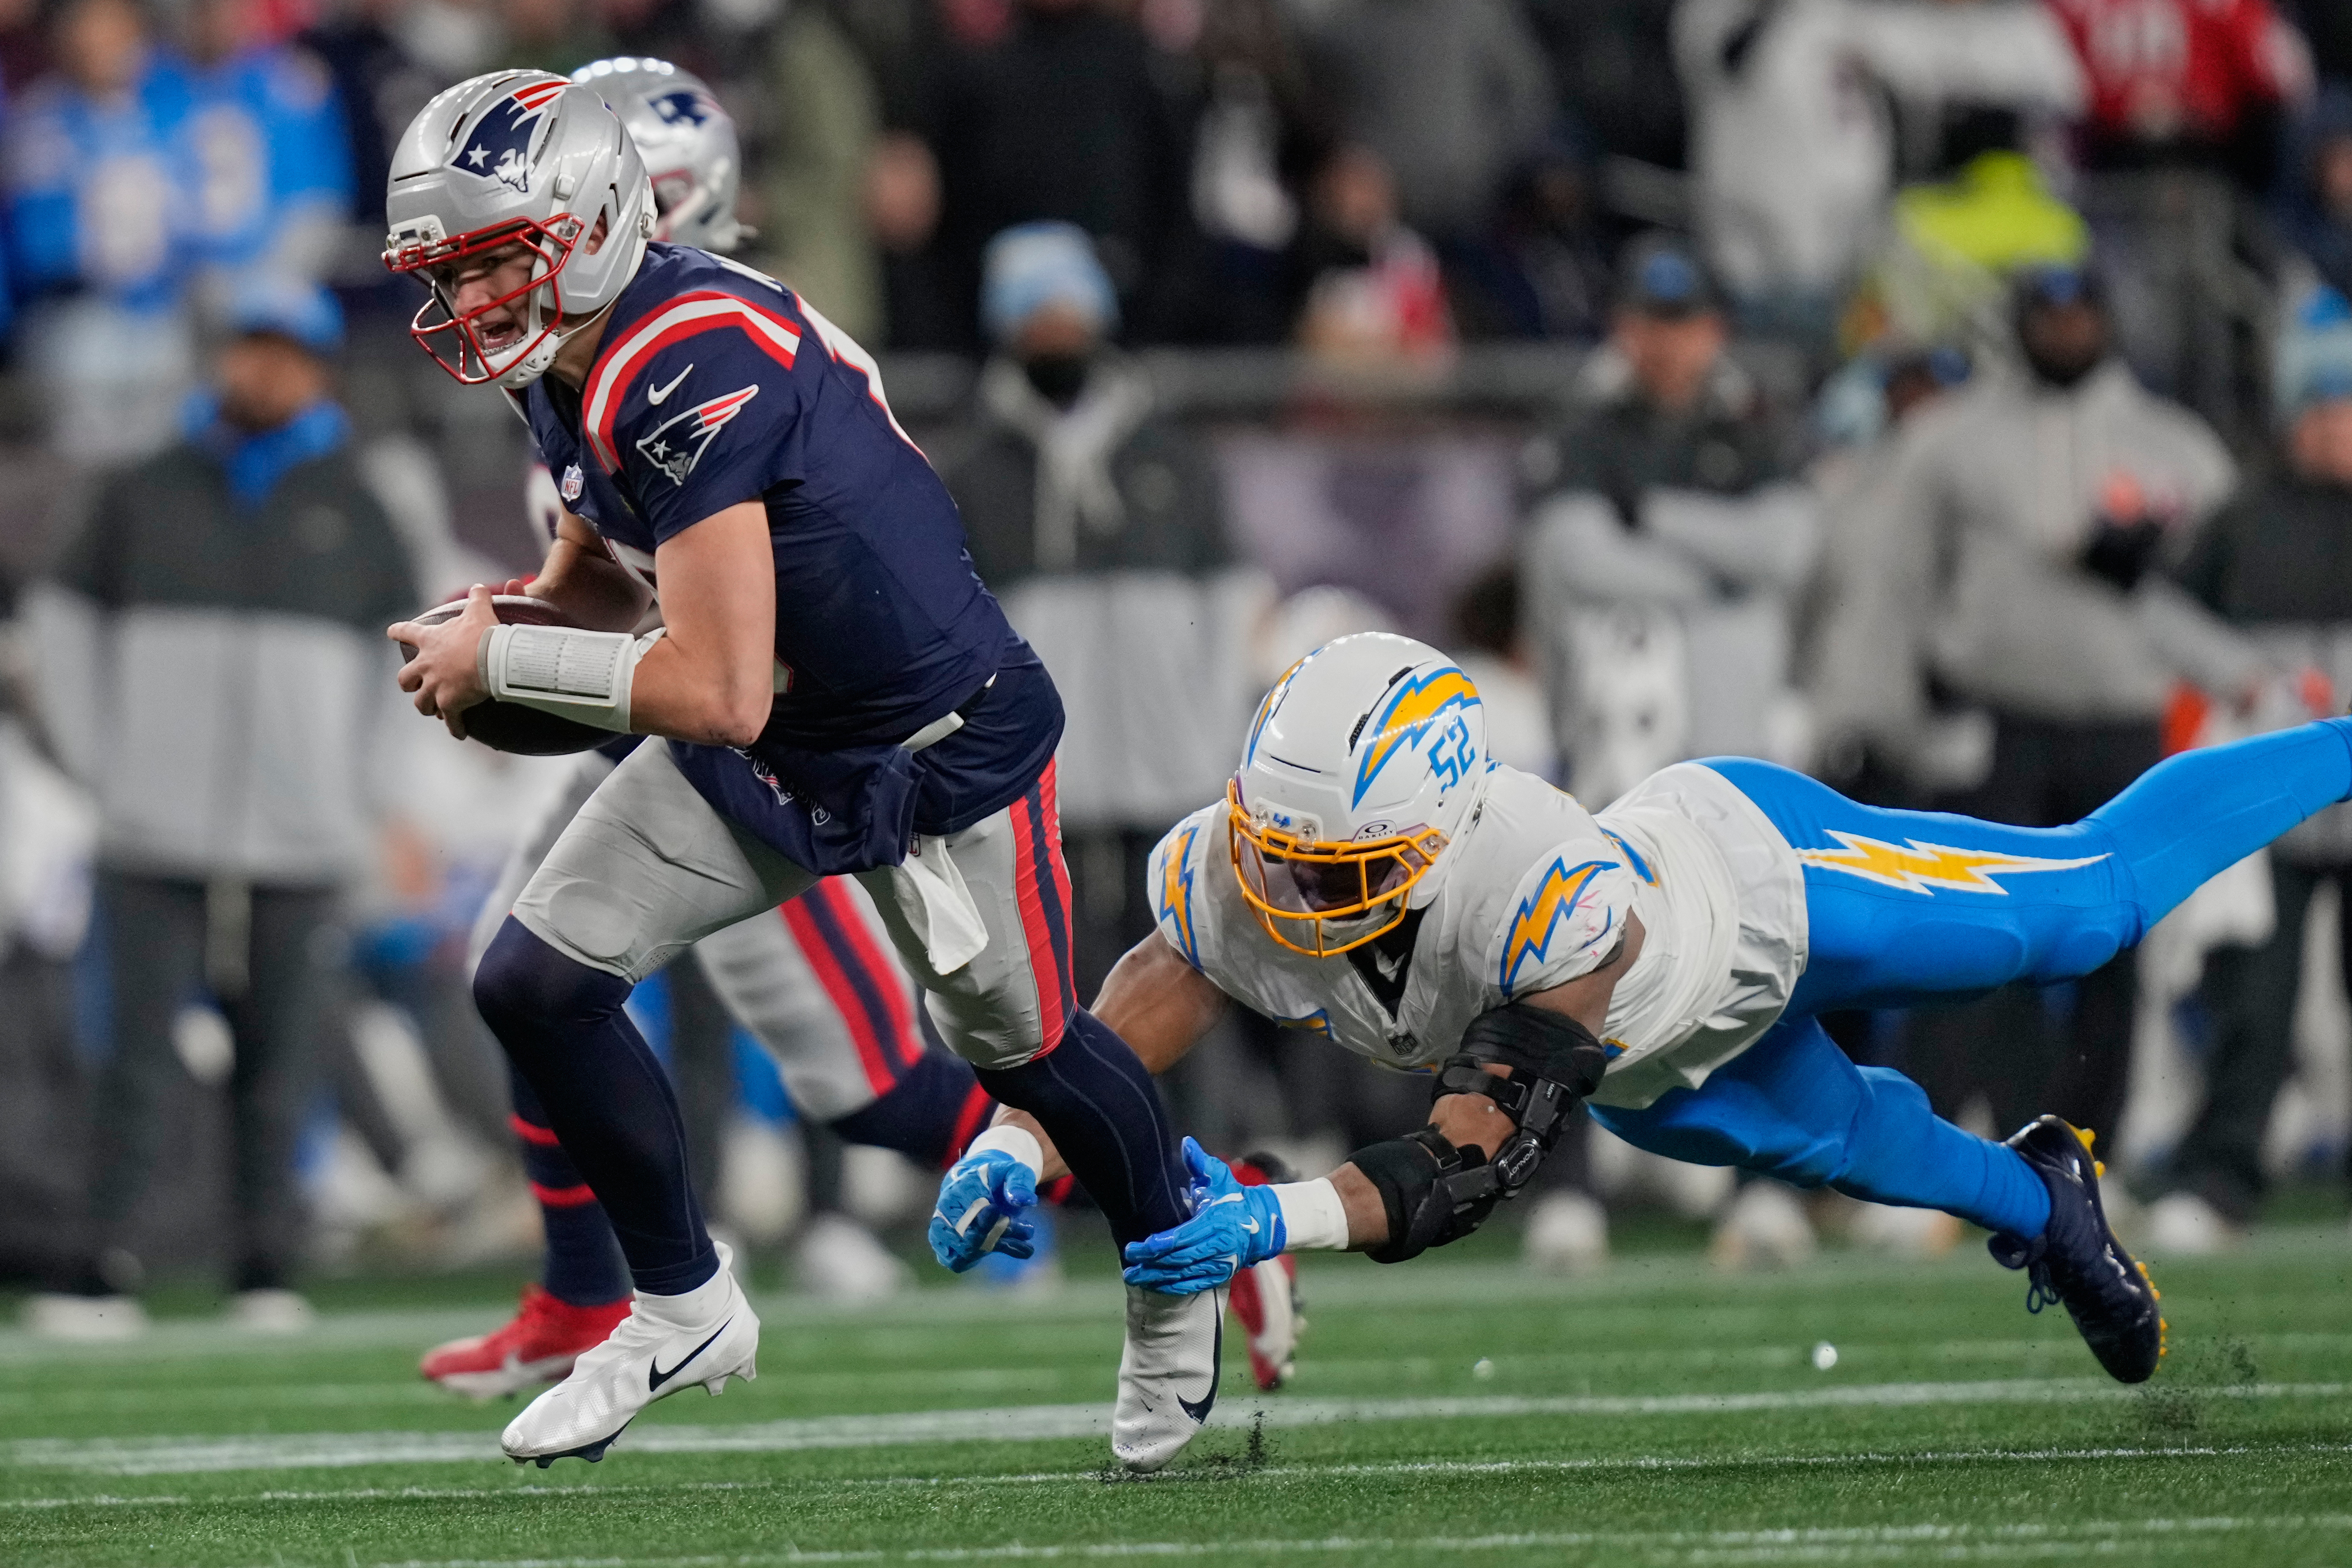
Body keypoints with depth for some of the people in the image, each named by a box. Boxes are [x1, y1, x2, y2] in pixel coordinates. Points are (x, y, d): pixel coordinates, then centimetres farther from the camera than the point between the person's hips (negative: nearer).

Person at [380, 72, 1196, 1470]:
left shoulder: (688, 373, -34)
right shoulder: (573, 359, -5)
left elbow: (719, 692, -36)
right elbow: (607, 566, 13)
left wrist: (501, 664, -26)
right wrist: (504, 623, -9)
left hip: (939, 746, -8)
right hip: (767, 751, 8)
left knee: (1023, 1049, 14)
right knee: (535, 985, -4)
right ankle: (686, 1310, 14)